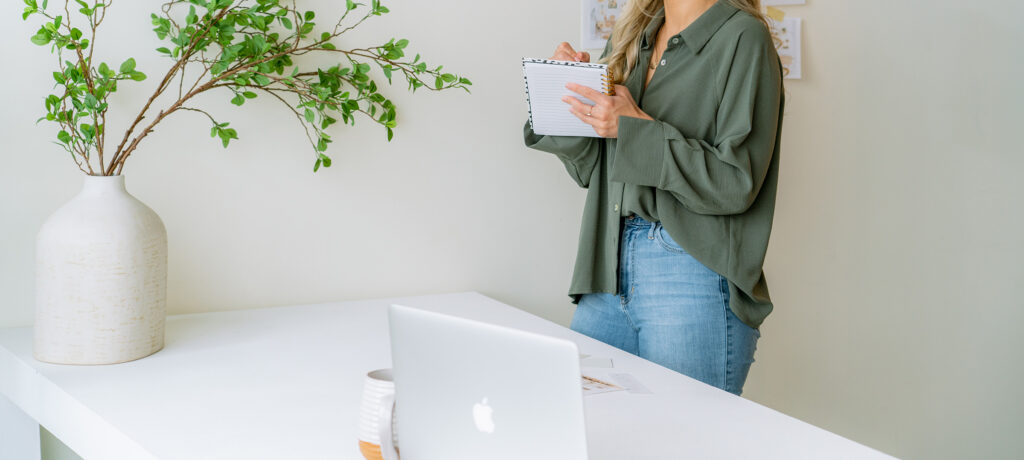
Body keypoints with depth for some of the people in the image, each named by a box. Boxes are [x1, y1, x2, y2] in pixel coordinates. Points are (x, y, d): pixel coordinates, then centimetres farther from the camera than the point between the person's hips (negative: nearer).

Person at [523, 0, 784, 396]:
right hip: (609, 274, 7)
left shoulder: (743, 37, -6)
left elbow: (736, 184, -13)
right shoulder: (630, 37, 15)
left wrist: (637, 128, -16)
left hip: (694, 278, -6)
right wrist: (573, 89, 1)